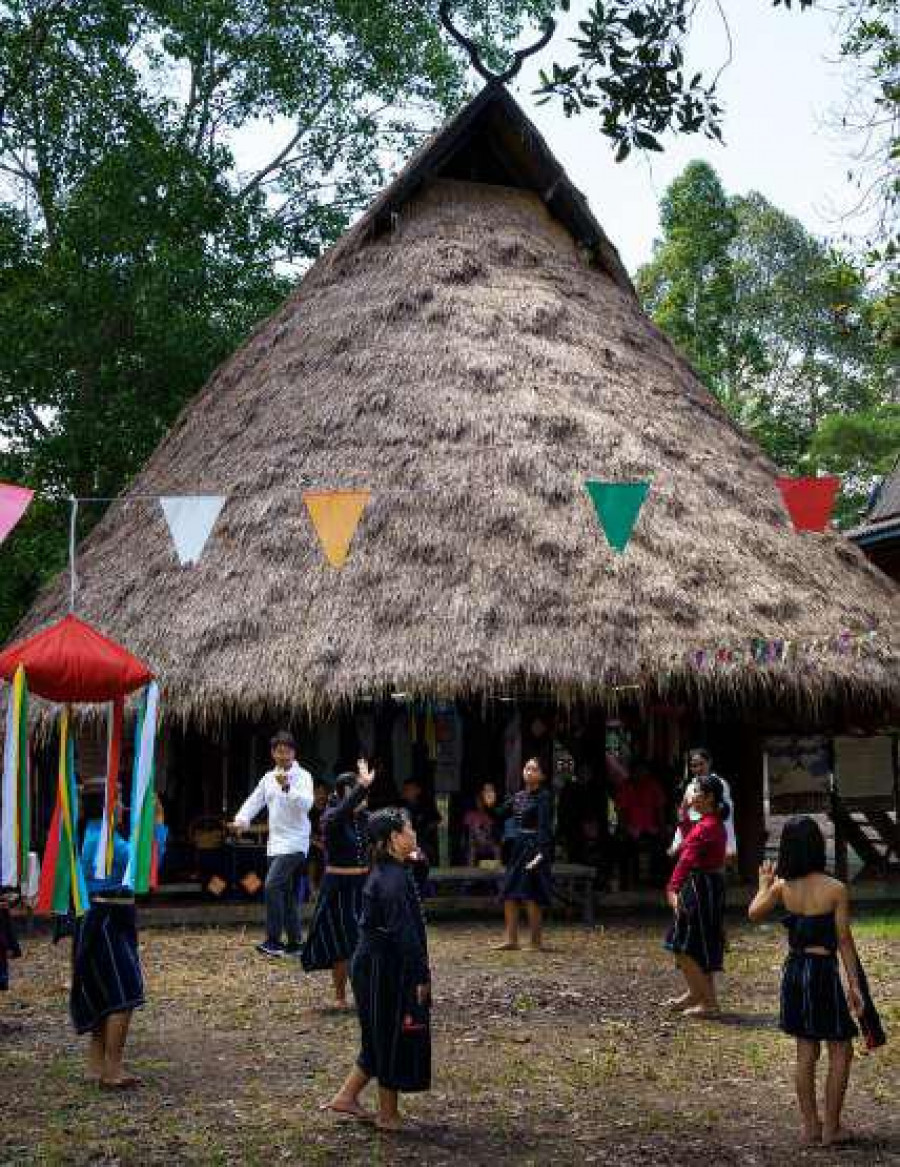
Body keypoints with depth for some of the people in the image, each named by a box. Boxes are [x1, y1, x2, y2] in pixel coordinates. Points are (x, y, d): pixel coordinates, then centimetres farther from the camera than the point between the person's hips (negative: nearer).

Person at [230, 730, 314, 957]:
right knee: (286, 892, 11)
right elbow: (255, 801, 14)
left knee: (272, 885, -20)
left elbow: (306, 804, -22)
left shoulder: (302, 776, -7)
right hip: (275, 843, 8)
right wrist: (241, 819, -4)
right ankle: (294, 944, 18)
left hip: (295, 843, -7)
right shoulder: (269, 777, 14)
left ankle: (273, 940, -17)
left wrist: (287, 787, -36)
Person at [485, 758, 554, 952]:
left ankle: (536, 941, 3)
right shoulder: (518, 796, 13)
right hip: (517, 847, 8)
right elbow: (501, 814, 14)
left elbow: (544, 825, -17)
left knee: (530, 895, -7)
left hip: (535, 848, -8)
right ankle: (511, 939, 13)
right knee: (509, 893, 6)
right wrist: (491, 805, -6)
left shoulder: (544, 797, -9)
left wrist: (541, 851, -25)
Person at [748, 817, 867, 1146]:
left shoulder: (782, 886, -3)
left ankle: (810, 1126, 18)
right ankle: (831, 1127, 9)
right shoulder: (835, 890, -14)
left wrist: (764, 885, 26)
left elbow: (754, 914, 11)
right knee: (840, 1051, 9)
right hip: (823, 971, -5)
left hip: (794, 970, 5)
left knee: (806, 1052, 13)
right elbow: (844, 941, -10)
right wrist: (854, 985, -3)